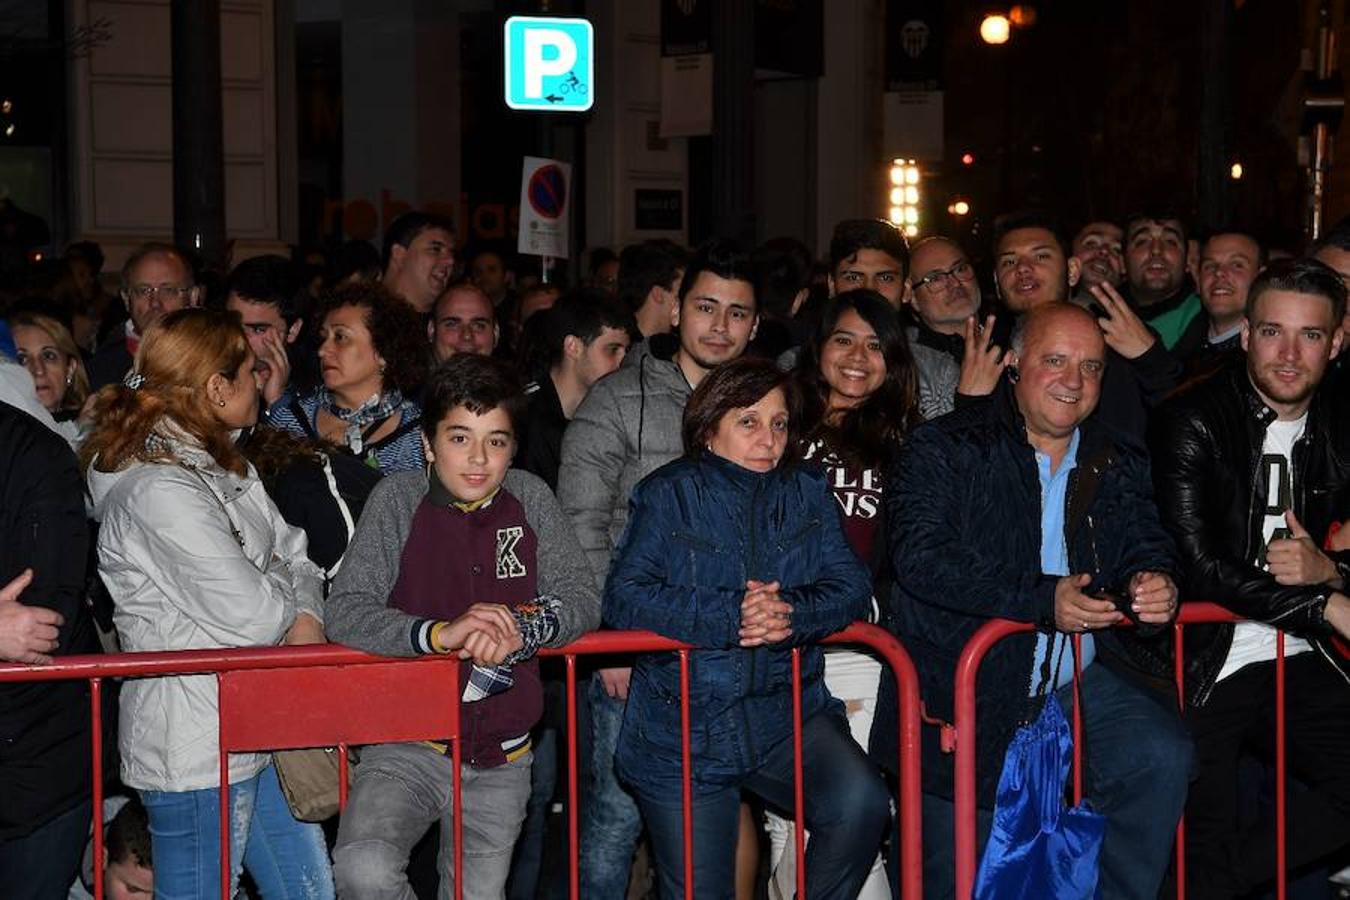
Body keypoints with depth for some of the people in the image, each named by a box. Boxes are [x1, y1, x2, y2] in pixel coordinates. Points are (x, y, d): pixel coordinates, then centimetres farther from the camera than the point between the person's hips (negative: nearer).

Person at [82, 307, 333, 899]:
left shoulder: (223, 469, 11)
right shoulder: (159, 492, -21)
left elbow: (294, 557, 13)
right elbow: (248, 611, -24)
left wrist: (307, 616, -9)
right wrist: (292, 609, -1)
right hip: (195, 751, -10)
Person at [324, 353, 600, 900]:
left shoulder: (530, 499, 3)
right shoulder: (399, 498, -5)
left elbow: (582, 600, 0)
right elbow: (345, 613, -12)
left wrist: (522, 629, -21)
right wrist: (441, 633, -28)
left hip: (501, 758, 3)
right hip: (408, 746, -3)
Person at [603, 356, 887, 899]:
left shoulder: (807, 496, 9)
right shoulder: (669, 495, -1)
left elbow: (851, 584, -1)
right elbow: (623, 596, -12)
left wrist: (793, 614, -23)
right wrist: (728, 615, -24)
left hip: (786, 712, 2)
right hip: (685, 726, -2)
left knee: (862, 804, -24)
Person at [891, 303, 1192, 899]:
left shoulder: (1121, 465, 13)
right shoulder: (944, 448, -4)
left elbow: (1145, 551, 11)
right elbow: (920, 555, -17)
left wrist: (1154, 587, -16)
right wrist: (1042, 599, -26)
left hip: (1078, 684, 4)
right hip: (965, 690, -4)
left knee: (1163, 754, -20)